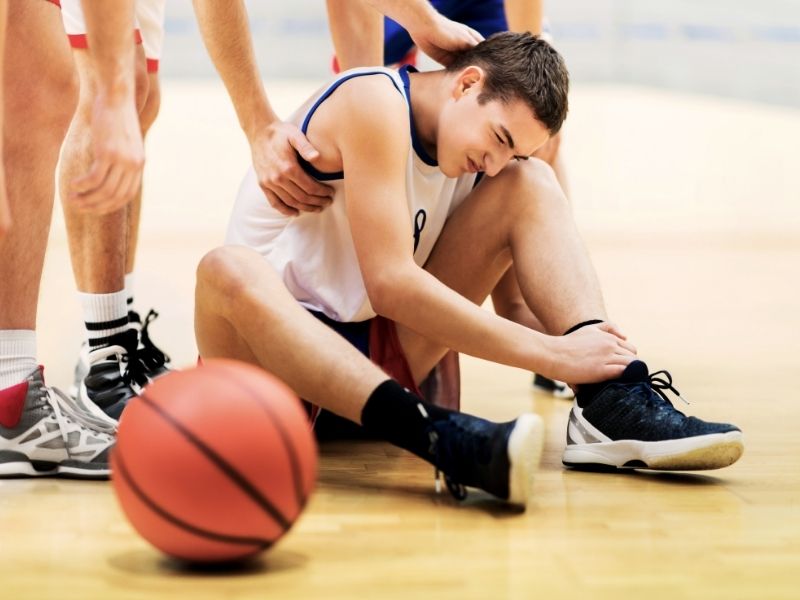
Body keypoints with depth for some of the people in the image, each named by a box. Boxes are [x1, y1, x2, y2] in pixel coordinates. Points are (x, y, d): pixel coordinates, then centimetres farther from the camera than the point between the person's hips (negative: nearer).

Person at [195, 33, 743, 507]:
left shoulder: (482, 154, 5)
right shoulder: (375, 99, -19)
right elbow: (390, 283, -28)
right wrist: (551, 354, -30)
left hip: (381, 353, 6)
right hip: (271, 348, -6)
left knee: (530, 181, -5)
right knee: (229, 272, -42)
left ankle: (612, 401, -26)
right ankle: (438, 437, -59)